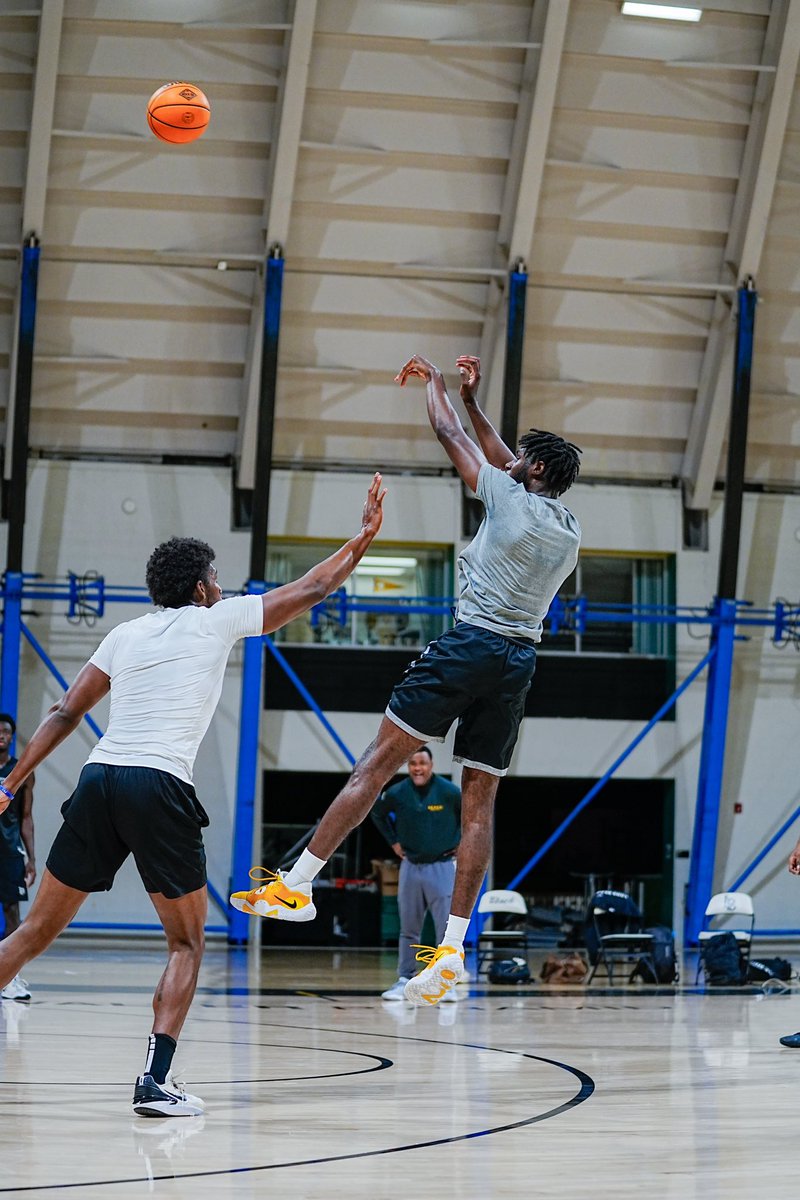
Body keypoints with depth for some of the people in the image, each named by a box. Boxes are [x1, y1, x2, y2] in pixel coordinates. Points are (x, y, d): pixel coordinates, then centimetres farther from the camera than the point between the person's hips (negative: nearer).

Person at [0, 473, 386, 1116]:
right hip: (159, 789, -4)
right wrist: (365, 535, 27)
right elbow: (311, 590, 15)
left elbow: (64, 715, 17)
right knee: (187, 943, 9)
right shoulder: (218, 619, 8)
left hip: (99, 780, 4)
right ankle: (156, 1081, -6)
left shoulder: (125, 634, 19)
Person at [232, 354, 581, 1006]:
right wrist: (474, 397, 33)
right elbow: (505, 460, 29)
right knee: (480, 801, 4)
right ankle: (453, 947, -2)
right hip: (520, 661, 6)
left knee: (380, 759, -5)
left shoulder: (511, 499, -5)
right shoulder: (571, 531, 14)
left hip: (470, 643, -6)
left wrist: (434, 380, 24)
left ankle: (297, 884, -7)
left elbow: (448, 433, 7)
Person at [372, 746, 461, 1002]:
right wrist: (393, 842, 10)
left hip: (442, 866, -3)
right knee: (408, 930, 8)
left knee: (446, 928, -6)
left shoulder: (449, 792, -12)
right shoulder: (397, 794, -4)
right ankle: (404, 980, 14)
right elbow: (378, 814, 16)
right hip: (410, 866, 3)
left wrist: (462, 843, 2)